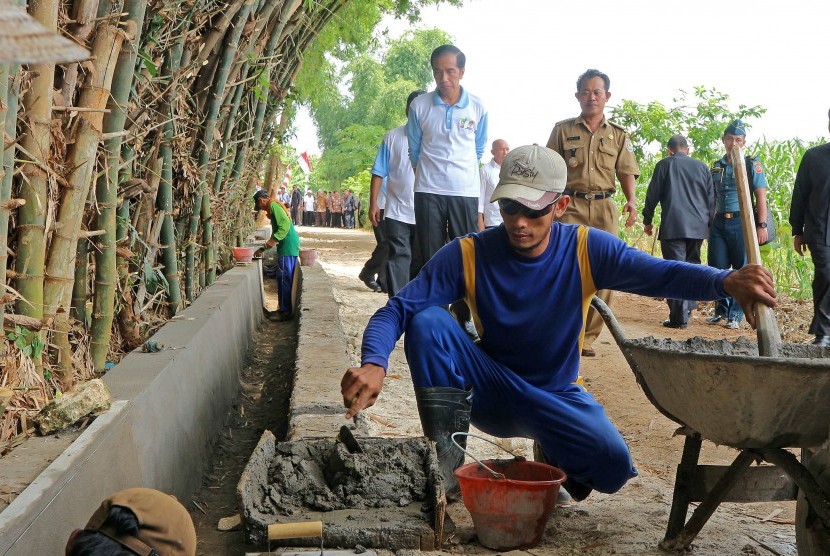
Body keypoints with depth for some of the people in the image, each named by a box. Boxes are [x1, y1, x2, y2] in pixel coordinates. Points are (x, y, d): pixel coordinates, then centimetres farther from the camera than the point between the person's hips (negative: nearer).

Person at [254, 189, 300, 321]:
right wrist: (263, 248, 35)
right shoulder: (274, 206, 24)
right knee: (285, 279, 13)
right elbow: (277, 231, 32)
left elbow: (285, 223, -22)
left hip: (287, 246, -10)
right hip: (290, 246, 10)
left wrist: (274, 239, -25)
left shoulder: (273, 205, -7)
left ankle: (285, 312, -5)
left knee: (284, 279, -7)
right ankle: (285, 309, 19)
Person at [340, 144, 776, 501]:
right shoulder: (468, 255, -17)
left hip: (558, 396, 1)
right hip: (489, 390, 0)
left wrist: (725, 282, -46)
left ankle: (557, 458, 11)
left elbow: (662, 275, -25)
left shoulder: (586, 250, -14)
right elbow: (398, 310, -22)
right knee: (427, 322, -27)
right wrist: (374, 364, -43)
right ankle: (446, 462, -14)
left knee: (613, 467, -28)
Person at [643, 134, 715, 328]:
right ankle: (687, 308, 17)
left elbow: (653, 195, 2)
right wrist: (709, 223, 24)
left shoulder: (665, 165, 2)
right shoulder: (701, 167, 13)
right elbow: (711, 198, 16)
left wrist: (647, 221, 12)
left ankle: (679, 318, -9)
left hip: (673, 227, -4)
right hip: (698, 227, 4)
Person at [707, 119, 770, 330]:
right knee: (717, 269, 5)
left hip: (741, 222, -4)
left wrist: (762, 225, -11)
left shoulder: (752, 164, 0)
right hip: (719, 223, 4)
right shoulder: (716, 167, 13)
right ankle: (721, 310, 20)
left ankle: (735, 315, 5)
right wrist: (709, 223, 14)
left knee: (741, 270, -1)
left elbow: (761, 195, -4)